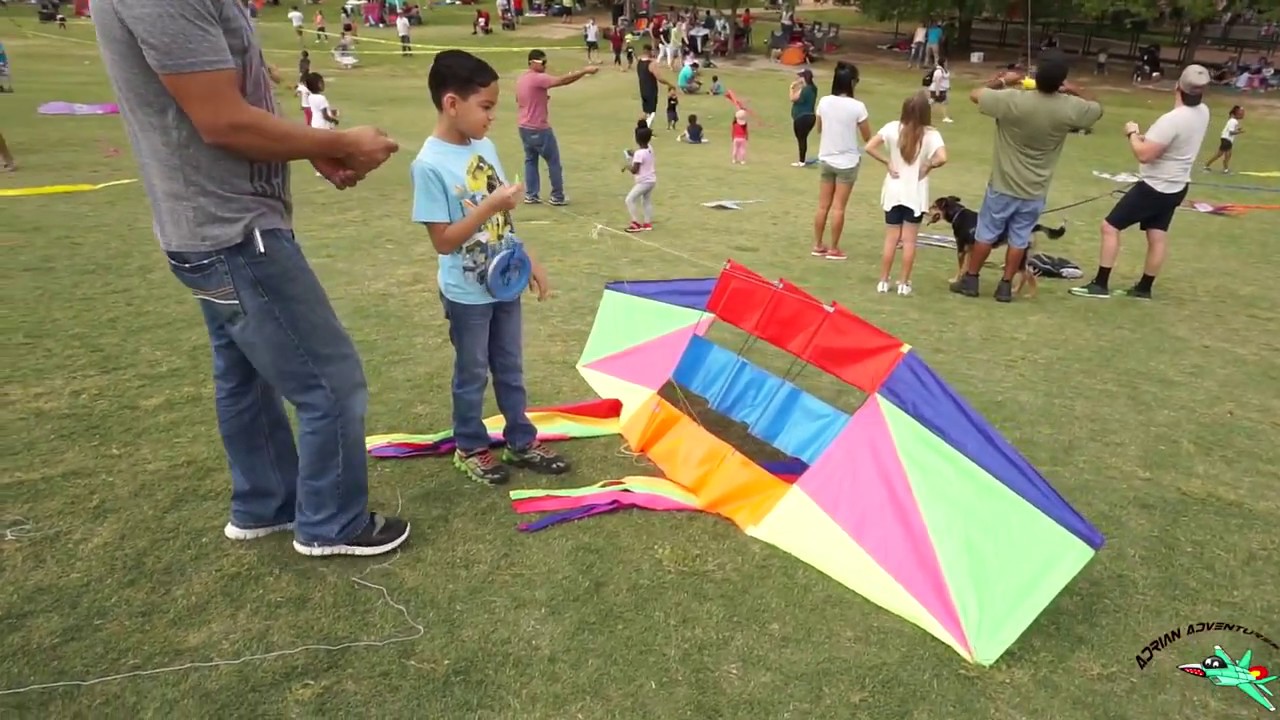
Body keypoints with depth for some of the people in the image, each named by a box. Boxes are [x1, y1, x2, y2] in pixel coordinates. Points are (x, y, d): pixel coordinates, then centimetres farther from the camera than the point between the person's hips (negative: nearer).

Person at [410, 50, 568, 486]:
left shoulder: (485, 146, 2)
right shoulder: (430, 165, -19)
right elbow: (443, 240, -19)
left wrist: (528, 261, 10)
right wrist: (490, 206, -26)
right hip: (467, 293, -6)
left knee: (510, 369, 18)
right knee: (472, 375, 11)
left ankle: (521, 442, 33)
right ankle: (470, 449, 31)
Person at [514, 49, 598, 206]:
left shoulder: (521, 78, 9)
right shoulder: (538, 78, -19)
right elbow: (562, 80, -28)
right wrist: (584, 71, -28)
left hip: (524, 127, 9)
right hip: (539, 129, -8)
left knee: (530, 160, 15)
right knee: (554, 162, 3)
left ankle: (531, 195, 13)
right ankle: (557, 196, 9)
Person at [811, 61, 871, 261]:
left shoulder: (824, 102, -4)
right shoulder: (857, 106, -15)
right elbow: (867, 137, -5)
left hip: (826, 159, 4)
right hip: (847, 162, -4)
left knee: (823, 205, 11)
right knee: (838, 207, 3)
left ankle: (818, 245, 18)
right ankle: (834, 248, 9)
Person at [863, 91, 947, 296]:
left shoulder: (893, 128, -8)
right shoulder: (930, 134, -12)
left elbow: (869, 147, -12)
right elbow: (942, 158, -25)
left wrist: (887, 162, -4)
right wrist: (928, 166, -7)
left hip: (894, 191, 2)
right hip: (916, 194, -1)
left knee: (891, 238, 10)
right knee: (909, 240, 7)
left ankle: (883, 281, 14)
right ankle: (904, 283, 12)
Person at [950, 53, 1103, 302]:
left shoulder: (1012, 100, -20)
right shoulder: (1070, 108, -11)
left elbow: (975, 94, -5)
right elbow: (1097, 109, 12)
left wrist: (1002, 80, 8)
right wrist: (1074, 90, 15)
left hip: (1004, 186, -2)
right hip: (1035, 191, 2)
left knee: (986, 234, 11)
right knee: (1019, 239, 12)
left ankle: (970, 280, 21)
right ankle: (1005, 286, 19)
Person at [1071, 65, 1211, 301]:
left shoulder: (1172, 119, -27)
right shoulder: (1203, 112, 2)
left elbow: (1144, 155, -26)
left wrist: (1133, 134, -10)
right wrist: (1146, 136, 9)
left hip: (1154, 188, -9)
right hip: (1176, 187, 9)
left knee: (1110, 227, -4)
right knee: (1158, 236, 13)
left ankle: (1100, 284, -3)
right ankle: (1144, 288, 21)